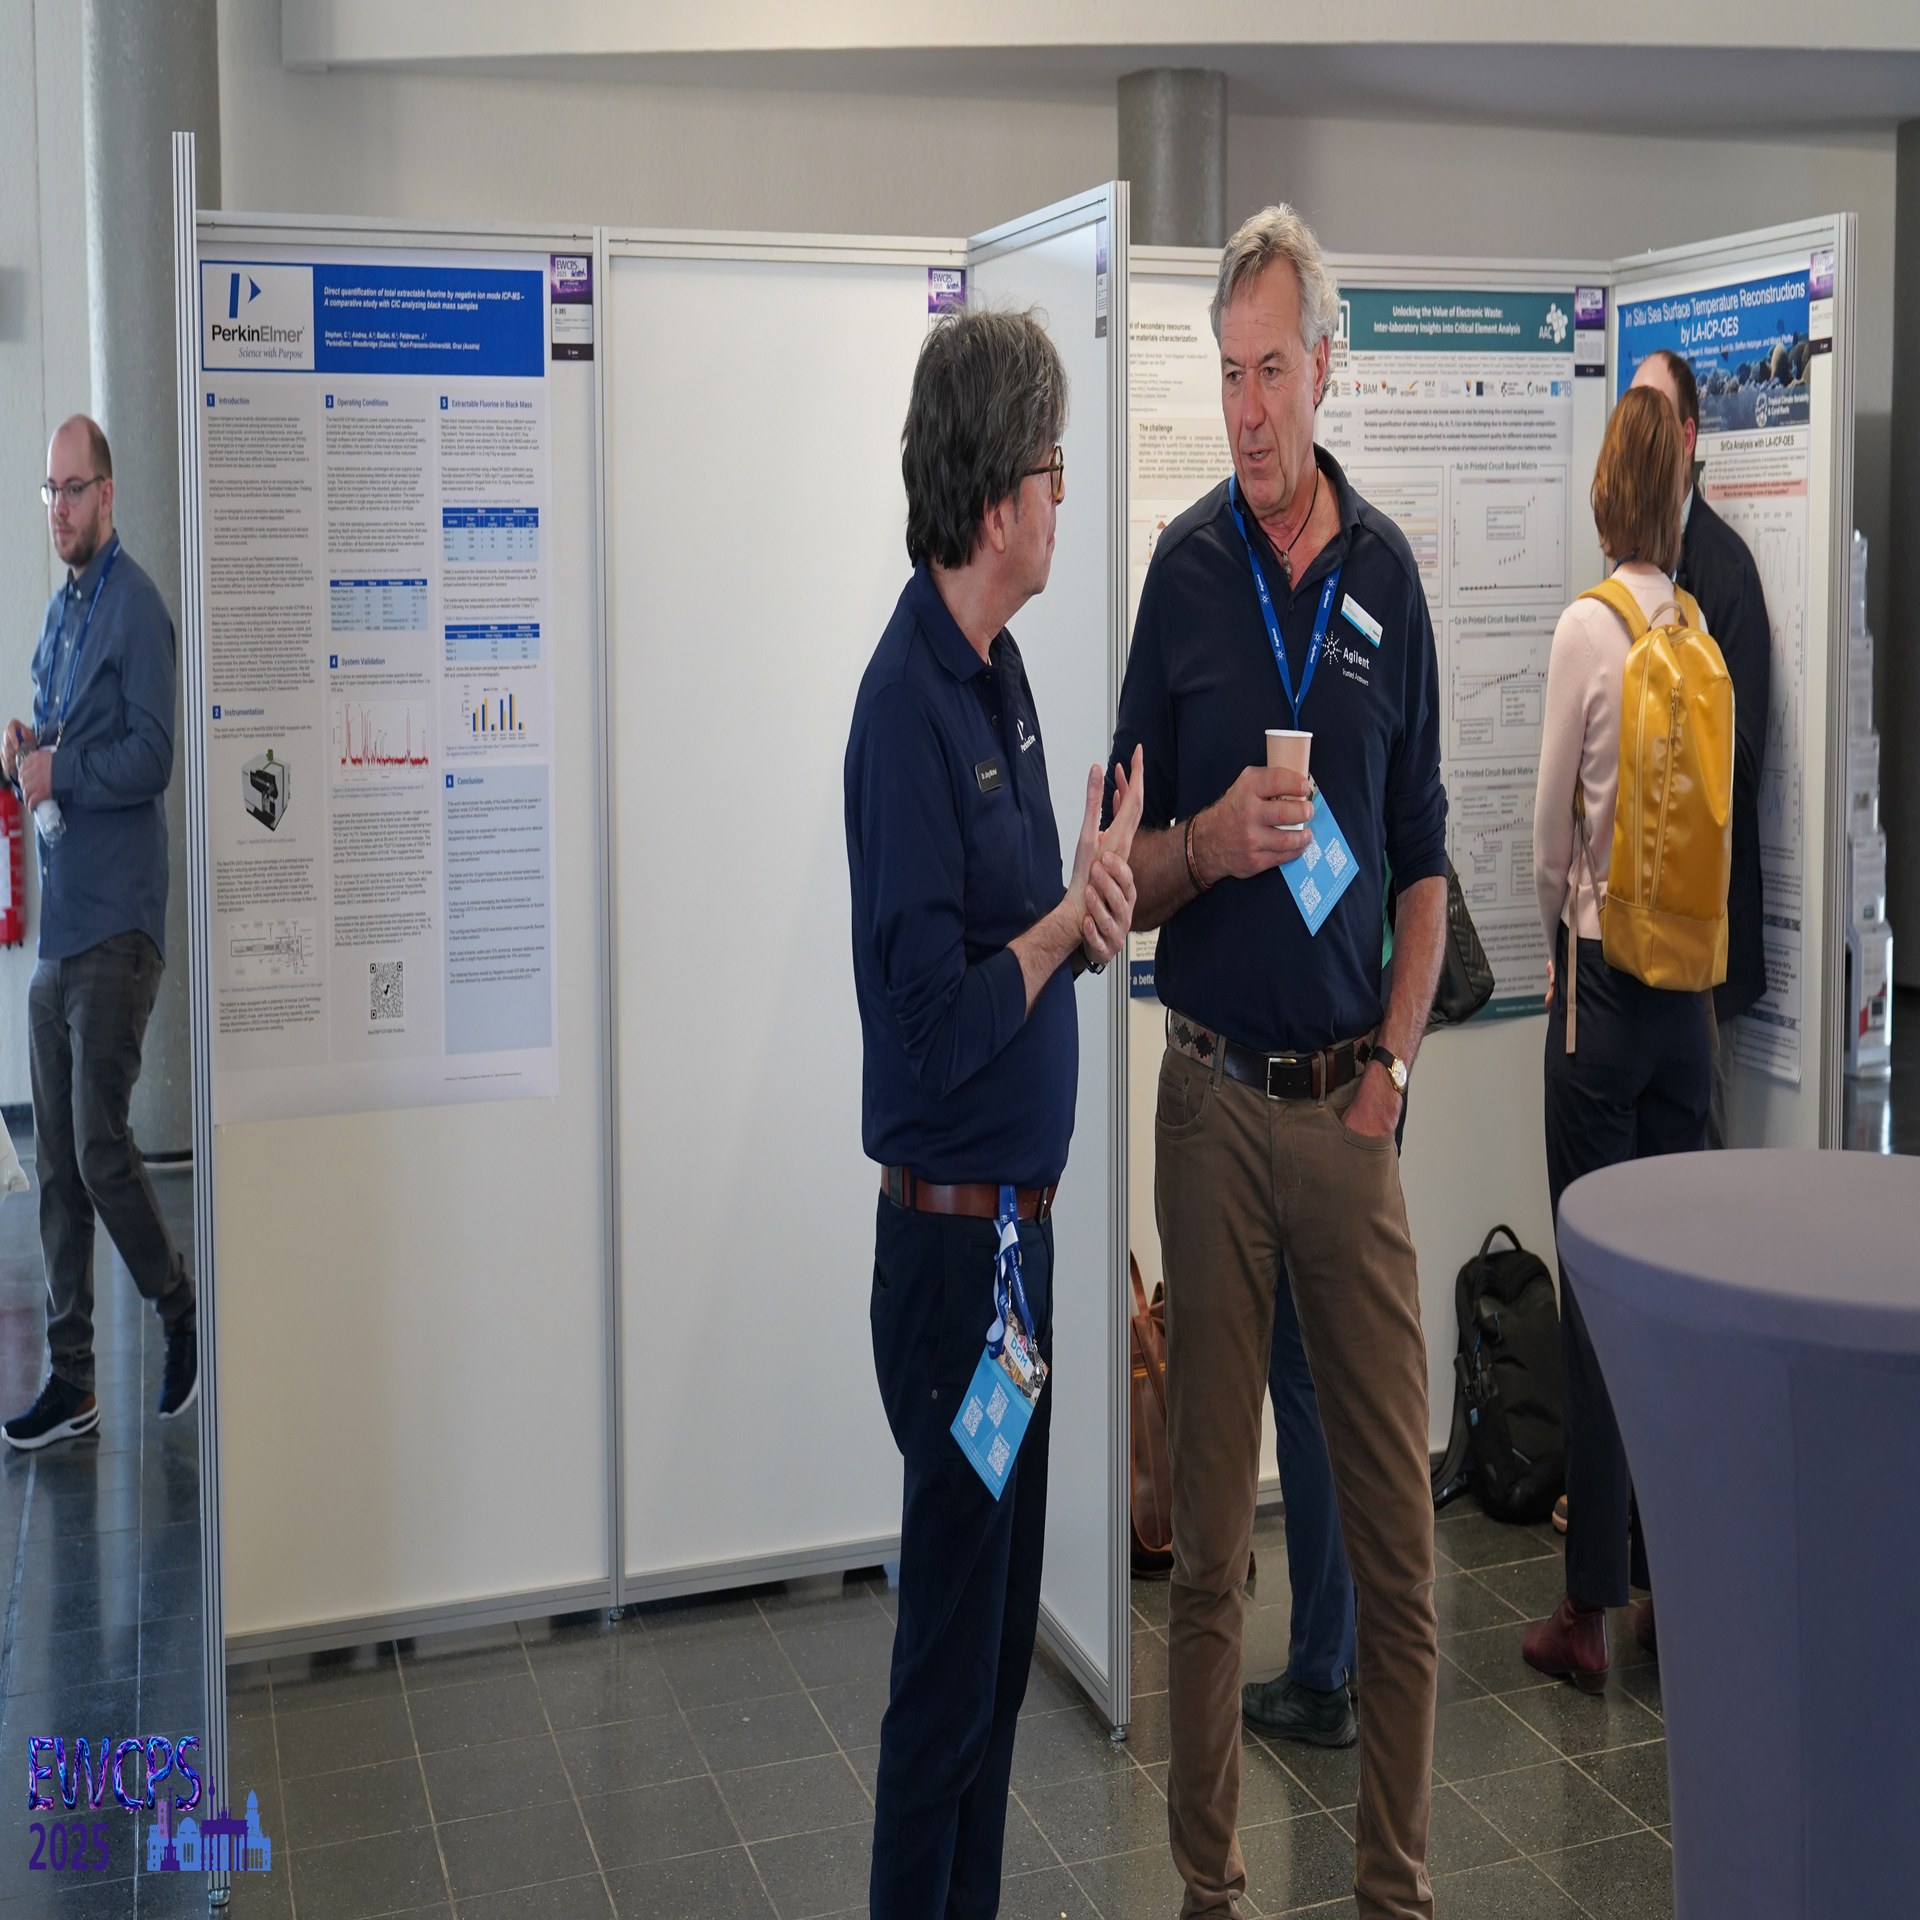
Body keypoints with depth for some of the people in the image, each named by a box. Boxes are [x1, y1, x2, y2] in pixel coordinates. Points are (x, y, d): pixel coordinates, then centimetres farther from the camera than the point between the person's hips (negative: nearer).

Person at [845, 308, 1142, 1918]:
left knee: (1003, 1644, 20)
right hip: (952, 1231, -9)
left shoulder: (1003, 669, 8)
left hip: (1018, 1224, 9)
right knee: (949, 1665, 5)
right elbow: (942, 1021, -24)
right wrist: (1077, 912, -13)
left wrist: (1100, 903, -6)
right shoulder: (908, 702, -20)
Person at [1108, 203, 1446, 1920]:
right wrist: (1207, 844, -17)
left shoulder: (1389, 574, 6)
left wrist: (1397, 1058, -1)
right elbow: (1129, 872, 3)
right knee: (1210, 1536, 6)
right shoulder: (1182, 573, 1)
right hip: (1215, 1102, -1)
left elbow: (1427, 864, 10)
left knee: (1401, 1537, 5)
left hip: (1352, 1104, 2)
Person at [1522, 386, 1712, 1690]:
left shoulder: (1589, 629, -10)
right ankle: (1676, 1576, 23)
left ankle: (1592, 1608, 7)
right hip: (1690, 987, 5)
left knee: (1595, 1287, 0)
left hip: (1603, 984, -4)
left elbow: (1553, 827, -5)